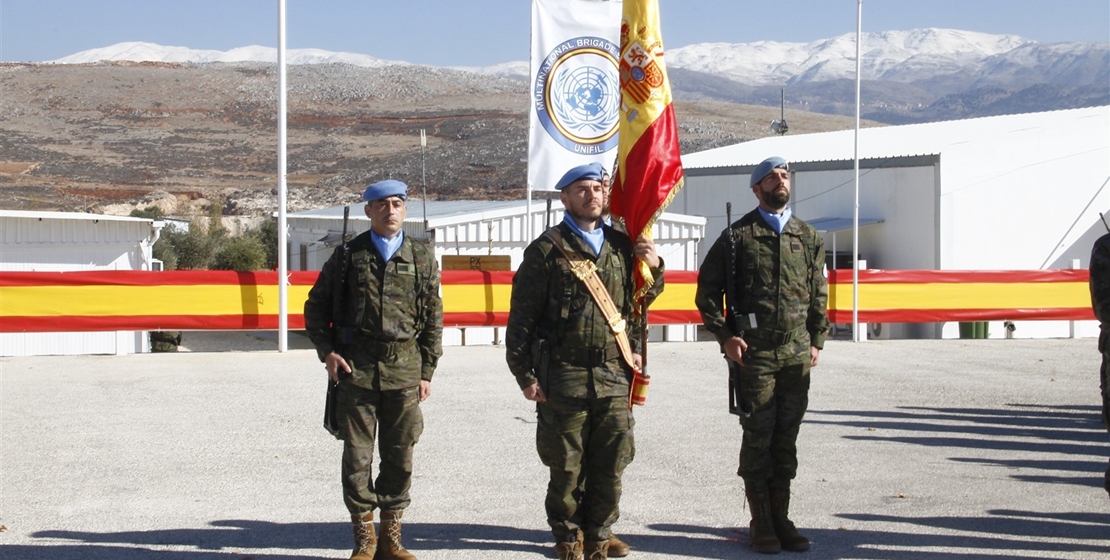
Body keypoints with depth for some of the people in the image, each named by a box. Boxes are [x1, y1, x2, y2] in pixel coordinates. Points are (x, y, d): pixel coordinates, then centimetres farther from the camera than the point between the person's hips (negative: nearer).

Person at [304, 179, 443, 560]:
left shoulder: (422, 257, 7)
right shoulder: (348, 255, 5)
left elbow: (433, 319, 9)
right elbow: (315, 306, 13)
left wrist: (426, 372, 5)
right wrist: (327, 352, 1)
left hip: (404, 370, 1)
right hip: (356, 368, -1)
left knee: (399, 456, 6)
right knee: (357, 456, 2)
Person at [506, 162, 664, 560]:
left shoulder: (622, 246, 13)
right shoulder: (547, 250, -1)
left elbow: (640, 302, 24)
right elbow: (522, 317, -2)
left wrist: (653, 268, 5)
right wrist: (525, 374, -7)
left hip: (614, 376, 4)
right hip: (564, 376, -4)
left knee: (612, 462, 6)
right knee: (566, 465, 5)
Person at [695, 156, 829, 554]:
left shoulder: (808, 237, 12)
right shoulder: (737, 235, 1)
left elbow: (819, 295, 16)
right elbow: (707, 290, 2)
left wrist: (817, 340, 8)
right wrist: (725, 336, -5)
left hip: (797, 353, 3)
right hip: (754, 352, -3)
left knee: (787, 437, 7)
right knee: (758, 435, -1)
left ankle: (781, 518, 16)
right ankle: (761, 523, 8)